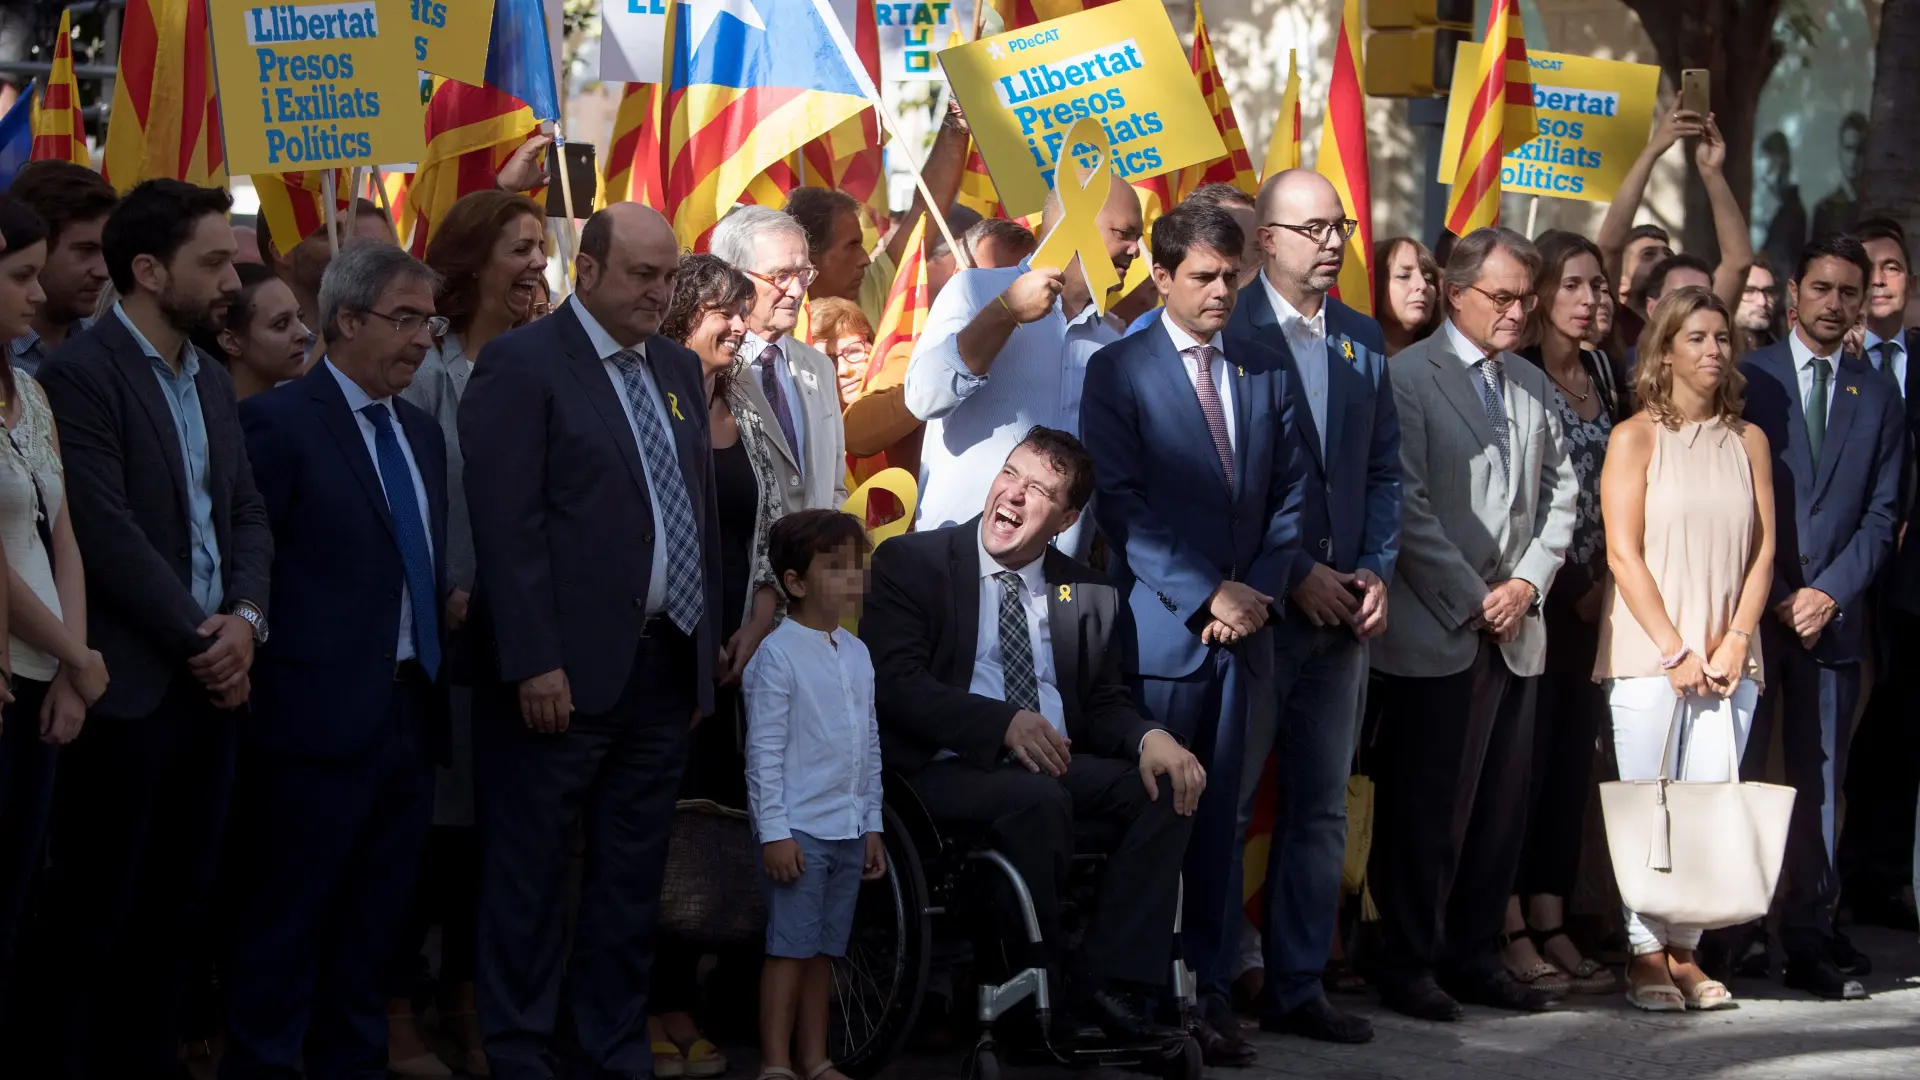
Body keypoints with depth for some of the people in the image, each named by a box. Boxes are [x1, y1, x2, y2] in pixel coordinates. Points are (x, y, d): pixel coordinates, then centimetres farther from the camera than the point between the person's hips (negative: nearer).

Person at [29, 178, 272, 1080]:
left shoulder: (213, 381, 14)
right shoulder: (80, 373, -12)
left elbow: (248, 515, 13)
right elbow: (107, 532, -18)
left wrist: (245, 620, -5)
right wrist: (198, 637, -13)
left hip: (211, 674, 8)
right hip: (130, 683, -7)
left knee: (178, 903, 12)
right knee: (95, 909, 1)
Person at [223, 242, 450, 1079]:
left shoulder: (421, 433, 16)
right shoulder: (279, 421, -9)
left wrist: (451, 603, 6)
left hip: (410, 714, 8)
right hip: (321, 715, -8)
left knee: (374, 923, 13)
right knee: (287, 918, -1)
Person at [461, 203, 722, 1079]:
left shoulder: (678, 370, 15)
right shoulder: (522, 365, -8)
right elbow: (507, 525, -14)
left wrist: (706, 648, 13)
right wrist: (534, 662, -19)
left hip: (664, 667, 7)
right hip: (565, 670, -7)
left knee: (633, 875, 12)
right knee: (530, 876, 2)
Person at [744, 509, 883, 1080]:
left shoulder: (857, 654, 12)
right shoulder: (778, 656, -9)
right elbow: (764, 751, -12)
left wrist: (872, 824, 15)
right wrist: (774, 831, -15)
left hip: (848, 831, 7)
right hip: (797, 829, -7)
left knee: (822, 949, 11)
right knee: (790, 948, -5)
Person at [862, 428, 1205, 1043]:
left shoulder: (1091, 594, 16)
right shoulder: (910, 562, 2)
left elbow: (1107, 704, 14)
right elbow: (893, 682, -10)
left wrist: (1149, 737, -12)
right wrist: (1002, 723, -25)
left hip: (1056, 761, 5)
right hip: (944, 768, -5)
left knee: (1165, 785, -19)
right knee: (1038, 798, -35)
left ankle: (1106, 986, -21)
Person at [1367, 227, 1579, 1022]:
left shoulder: (1533, 386, 15)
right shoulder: (1408, 376, -6)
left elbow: (1560, 492, 15)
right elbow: (1407, 504, -11)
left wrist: (1528, 582, -1)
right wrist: (1471, 600, -12)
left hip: (1514, 628, 6)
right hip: (1436, 631, -6)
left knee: (1500, 806, 8)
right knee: (1426, 806, -1)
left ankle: (1473, 957, 17)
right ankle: (1408, 965, 7)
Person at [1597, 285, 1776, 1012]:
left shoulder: (1749, 441, 10)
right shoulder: (1636, 439, 0)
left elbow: (1763, 550, 8)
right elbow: (1624, 554, -5)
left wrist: (1735, 642, -5)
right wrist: (1675, 651, -11)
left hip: (1727, 657, 3)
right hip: (1648, 652, -3)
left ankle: (1684, 949, 6)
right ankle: (1645, 956, 3)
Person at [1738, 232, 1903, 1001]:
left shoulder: (1878, 399, 11)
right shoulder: (1747, 379, 3)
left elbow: (1882, 514, 7)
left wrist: (1829, 591, -7)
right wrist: (1770, 595, -8)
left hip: (1833, 614, 2)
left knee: (1820, 780, 4)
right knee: (1732, 775, -2)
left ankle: (1810, 938, 5)